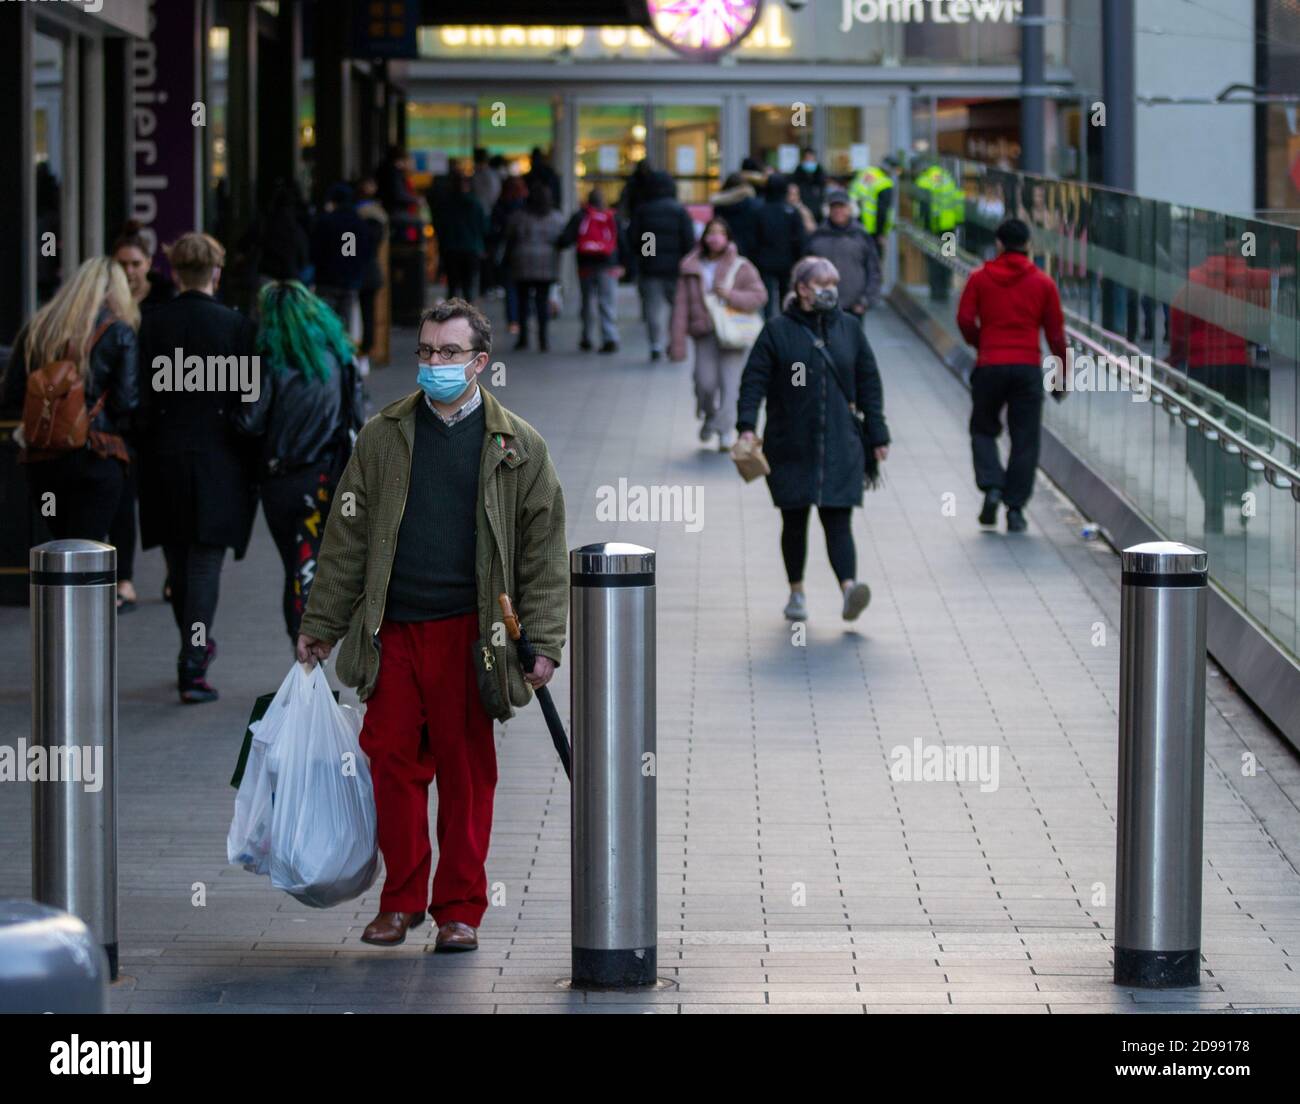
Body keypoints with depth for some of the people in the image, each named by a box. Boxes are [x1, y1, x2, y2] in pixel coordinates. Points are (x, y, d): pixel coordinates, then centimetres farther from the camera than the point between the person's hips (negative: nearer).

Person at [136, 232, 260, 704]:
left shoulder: (152, 324, -4)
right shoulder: (236, 325, -9)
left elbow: (142, 396, -3)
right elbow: (246, 399, -6)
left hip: (164, 454, 2)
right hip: (217, 458, -2)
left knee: (178, 559, 17)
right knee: (206, 561, -1)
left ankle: (195, 644, 34)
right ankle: (193, 667, -10)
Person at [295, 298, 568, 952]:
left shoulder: (518, 448, 5)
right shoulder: (382, 437, 10)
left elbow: (544, 551, 4)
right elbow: (347, 537, 12)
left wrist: (544, 642, -3)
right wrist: (320, 625, 10)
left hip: (468, 631, -2)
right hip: (392, 629, 2)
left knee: (466, 771, 2)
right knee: (393, 762, 2)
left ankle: (459, 909, 12)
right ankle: (401, 900, 14)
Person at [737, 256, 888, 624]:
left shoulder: (849, 328, 8)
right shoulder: (778, 331, -1)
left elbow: (869, 383, 12)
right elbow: (754, 380, -3)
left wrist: (877, 435, 9)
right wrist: (746, 425, -16)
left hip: (840, 445, 1)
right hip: (791, 446, -1)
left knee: (838, 519, -10)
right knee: (794, 521, 8)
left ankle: (848, 587, -24)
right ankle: (796, 593, 20)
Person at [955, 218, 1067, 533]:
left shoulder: (980, 277, 3)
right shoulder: (1043, 282, 4)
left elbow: (965, 319, -3)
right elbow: (1056, 331, 4)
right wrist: (1062, 373, 13)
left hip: (989, 366, 0)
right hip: (1028, 366, 0)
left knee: (983, 429, 16)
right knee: (1025, 439, 6)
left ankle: (991, 486, -6)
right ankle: (1015, 509, 2)